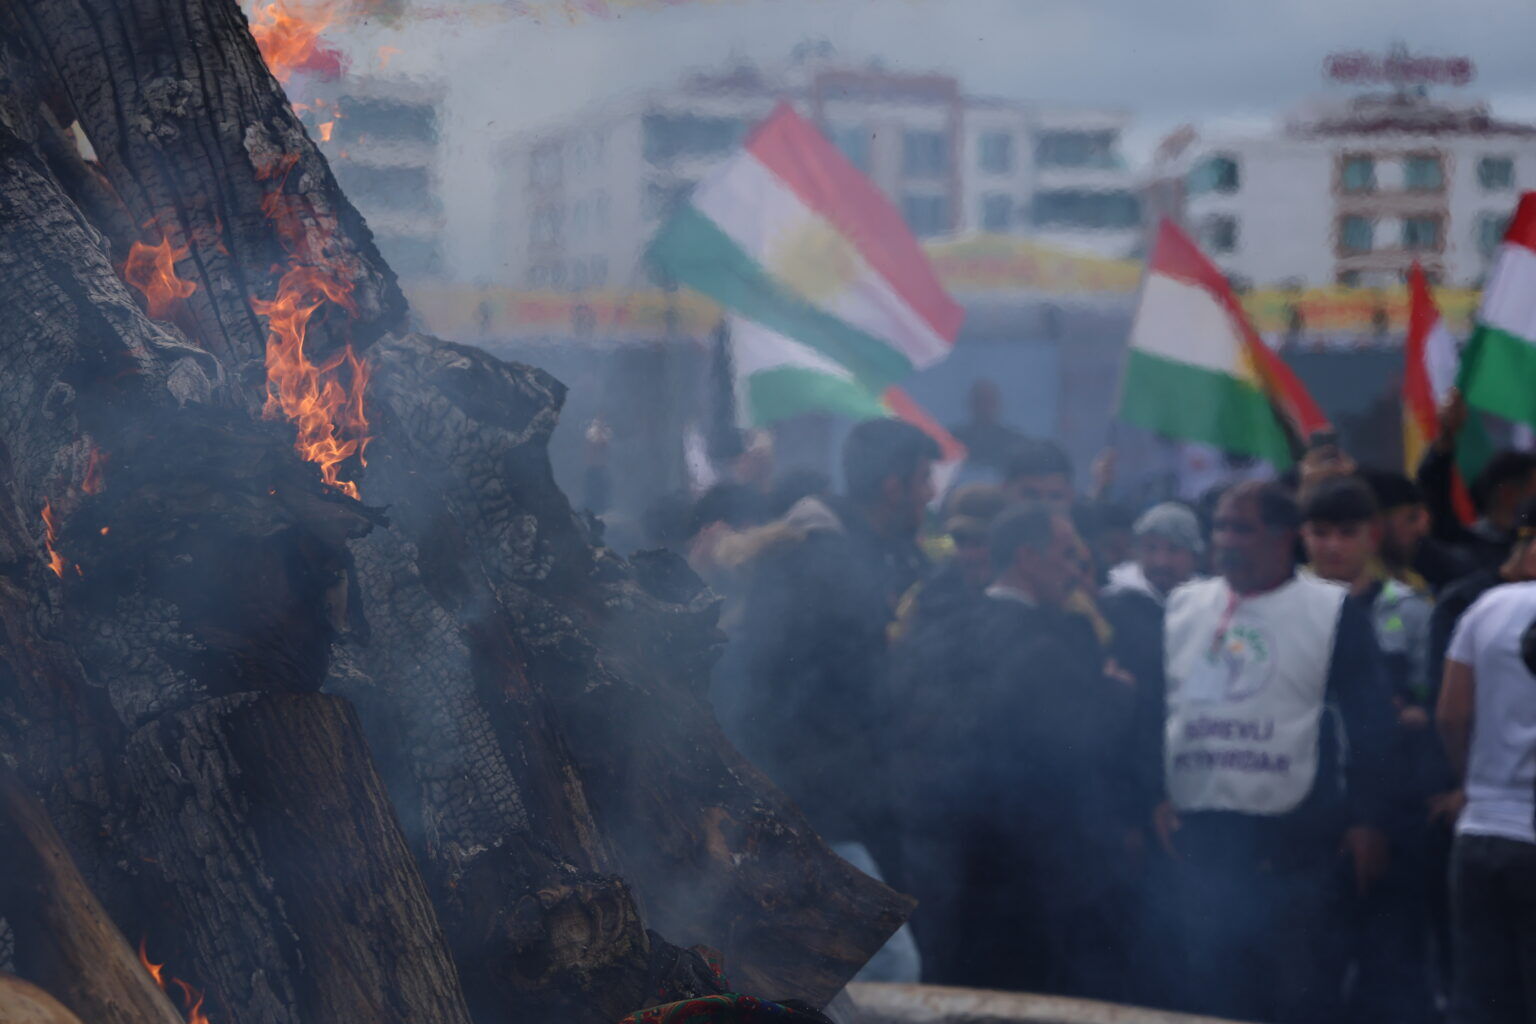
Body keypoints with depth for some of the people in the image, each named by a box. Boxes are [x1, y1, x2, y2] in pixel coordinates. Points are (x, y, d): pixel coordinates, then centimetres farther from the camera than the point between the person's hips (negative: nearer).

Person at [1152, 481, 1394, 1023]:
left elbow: (1368, 721, -3)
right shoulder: (1181, 606, 10)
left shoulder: (1331, 610, -2)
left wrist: (1367, 821, -7)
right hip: (1195, 833, 4)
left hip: (1294, 838, -4)